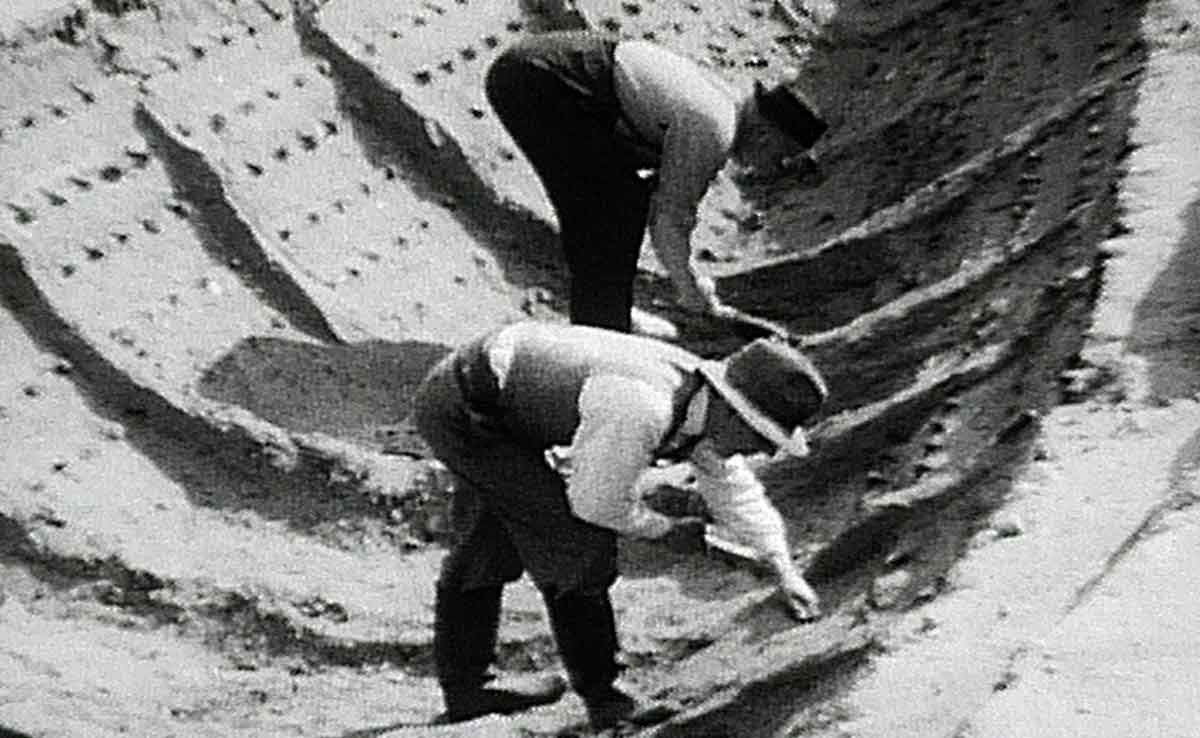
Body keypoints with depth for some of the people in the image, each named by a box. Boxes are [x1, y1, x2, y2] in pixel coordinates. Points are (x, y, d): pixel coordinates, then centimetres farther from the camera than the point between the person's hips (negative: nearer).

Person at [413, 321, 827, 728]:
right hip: (462, 409, -10)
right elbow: (596, 503, -18)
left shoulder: (699, 391, -3)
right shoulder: (641, 411, -32)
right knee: (574, 543, -10)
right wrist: (666, 530, -2)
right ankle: (600, 696, 3)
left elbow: (733, 487, 11)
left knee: (489, 546, 21)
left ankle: (463, 686, 36)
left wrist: (782, 568, 9)